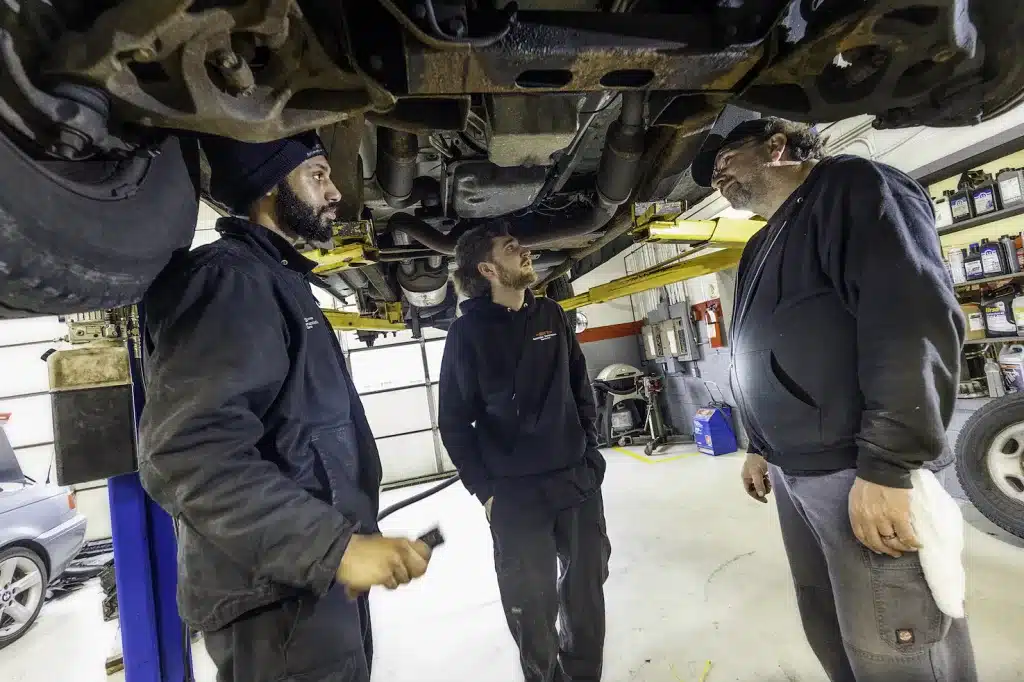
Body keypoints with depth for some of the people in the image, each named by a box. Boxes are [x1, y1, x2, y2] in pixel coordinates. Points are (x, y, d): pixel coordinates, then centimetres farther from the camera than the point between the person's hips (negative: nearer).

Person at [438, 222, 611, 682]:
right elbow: (454, 420, -5)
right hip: (515, 495, -4)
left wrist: (589, 451, 7)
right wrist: (484, 489, -7)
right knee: (533, 606, 9)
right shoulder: (469, 331, -6)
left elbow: (580, 387, 13)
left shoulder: (551, 314, 7)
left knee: (587, 591, 16)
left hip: (579, 481, 4)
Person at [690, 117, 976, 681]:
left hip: (859, 474, -8)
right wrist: (761, 447, 24)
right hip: (792, 475, 9)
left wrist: (887, 466, -24)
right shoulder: (761, 248, 21)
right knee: (830, 635, 19)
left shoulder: (851, 186, -6)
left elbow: (914, 316, -20)